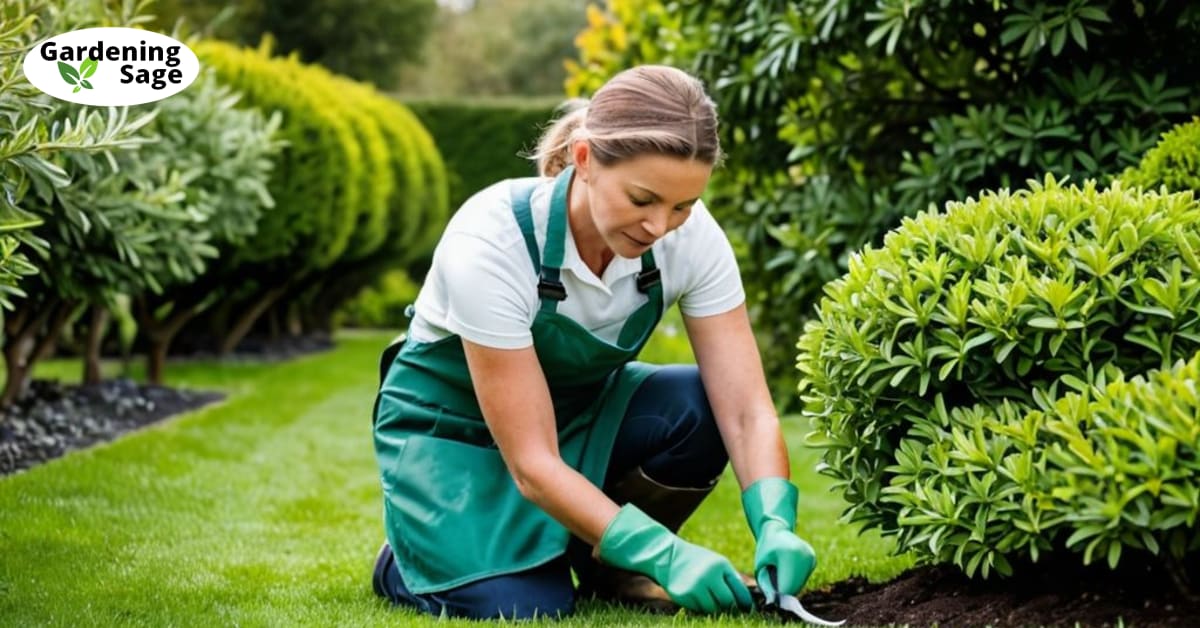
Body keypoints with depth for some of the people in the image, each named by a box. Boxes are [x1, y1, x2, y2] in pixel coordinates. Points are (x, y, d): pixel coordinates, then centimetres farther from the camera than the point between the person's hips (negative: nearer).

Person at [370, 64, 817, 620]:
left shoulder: (690, 235, -22)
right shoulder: (491, 240, -35)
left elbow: (745, 409, -22)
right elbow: (531, 462, -34)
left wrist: (775, 527, -40)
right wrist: (665, 555, -42)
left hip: (576, 408, 4)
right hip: (452, 430, -4)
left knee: (702, 407, -25)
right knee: (527, 609, -25)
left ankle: (604, 563, 1)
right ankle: (408, 563, 8)